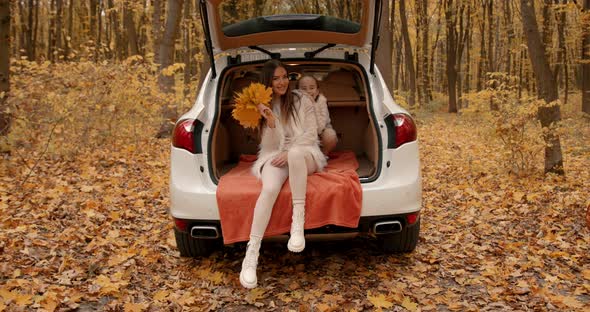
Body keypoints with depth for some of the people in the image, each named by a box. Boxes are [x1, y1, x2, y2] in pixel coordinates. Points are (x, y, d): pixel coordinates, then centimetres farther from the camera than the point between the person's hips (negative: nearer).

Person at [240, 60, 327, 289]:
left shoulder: (302, 100, 4)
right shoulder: (263, 107, 8)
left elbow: (311, 135, -1)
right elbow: (271, 146, 1)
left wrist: (289, 153, -16)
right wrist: (270, 121, -17)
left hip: (304, 155, 0)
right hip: (275, 157, 1)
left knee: (295, 153, -41)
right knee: (269, 189, -34)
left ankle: (298, 221, -37)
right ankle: (251, 254, -37)